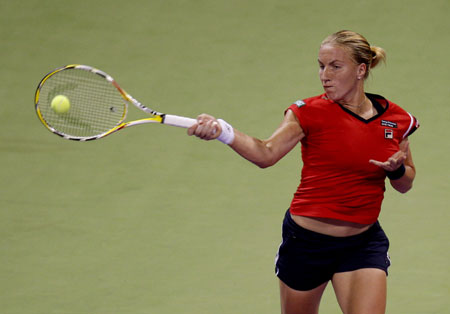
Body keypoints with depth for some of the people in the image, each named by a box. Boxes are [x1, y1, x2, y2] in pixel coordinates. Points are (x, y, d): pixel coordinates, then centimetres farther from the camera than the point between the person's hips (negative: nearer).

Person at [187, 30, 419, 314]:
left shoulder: (397, 120, 1)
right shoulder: (310, 112, -8)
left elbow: (406, 184, 13)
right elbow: (266, 153, -24)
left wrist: (397, 170, -11)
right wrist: (223, 131, -43)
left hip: (363, 245, 1)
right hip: (307, 240, -1)